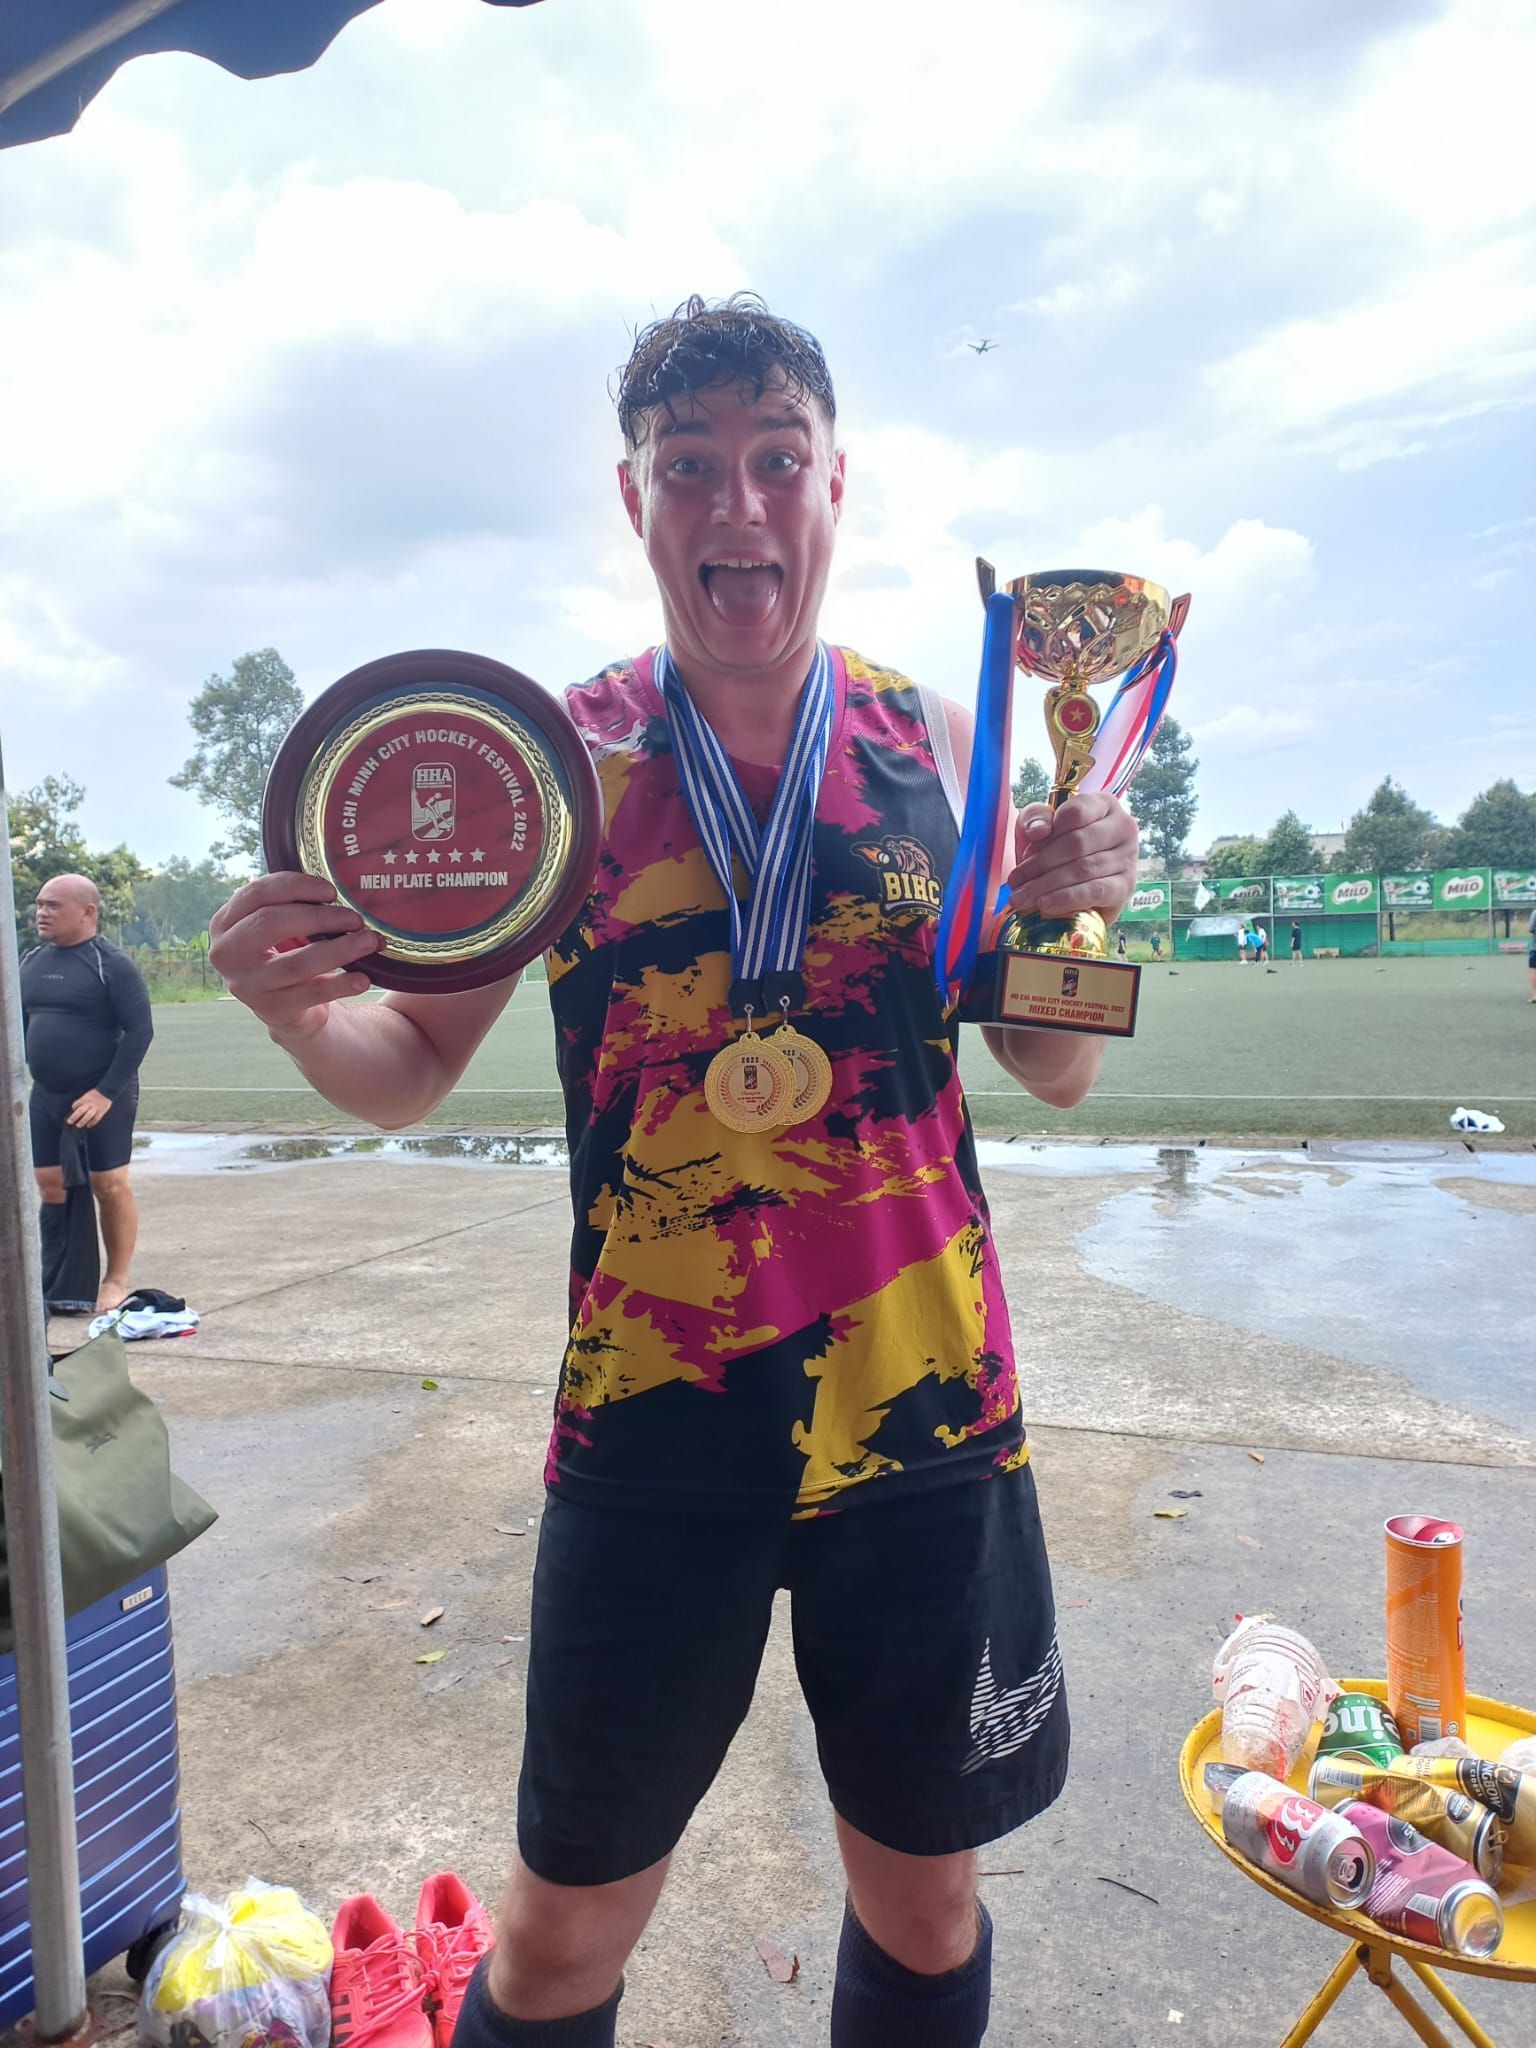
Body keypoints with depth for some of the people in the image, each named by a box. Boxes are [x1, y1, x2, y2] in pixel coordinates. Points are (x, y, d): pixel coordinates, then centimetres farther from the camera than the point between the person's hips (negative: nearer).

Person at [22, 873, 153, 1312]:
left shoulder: (112, 964, -10)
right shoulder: (31, 962, 10)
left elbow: (140, 1031, -15)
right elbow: (19, 1026, 18)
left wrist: (106, 1092, -19)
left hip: (101, 1097, -6)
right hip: (45, 1097, 6)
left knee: (110, 1185, 2)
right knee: (50, 1187, 10)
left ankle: (116, 1281, 14)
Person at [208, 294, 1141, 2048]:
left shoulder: (935, 740, 2)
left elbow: (1054, 1075, 7)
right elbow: (414, 1069, 3)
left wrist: (1061, 915, -12)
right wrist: (299, 1006, -18)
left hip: (929, 1411, 2)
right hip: (651, 1431, -1)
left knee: (924, 1897, 21)